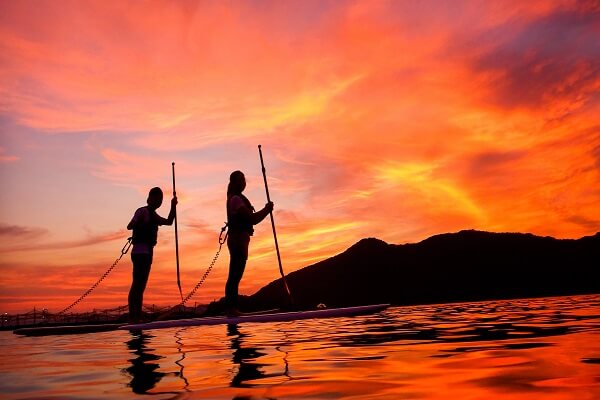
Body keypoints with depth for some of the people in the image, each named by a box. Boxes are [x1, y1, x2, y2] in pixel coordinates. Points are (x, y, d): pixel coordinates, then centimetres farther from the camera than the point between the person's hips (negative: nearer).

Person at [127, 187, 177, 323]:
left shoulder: (153, 215, 22)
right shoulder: (142, 211, -4)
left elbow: (169, 222, 30)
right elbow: (130, 226, -17)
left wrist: (173, 207, 18)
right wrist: (139, 222, -37)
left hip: (147, 253, 9)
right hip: (140, 252, -9)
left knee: (141, 286, 7)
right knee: (137, 284, -16)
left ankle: (137, 317, 9)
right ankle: (133, 317, -21)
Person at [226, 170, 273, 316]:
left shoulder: (237, 199, 20)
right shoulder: (236, 199, -12)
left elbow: (251, 219, 22)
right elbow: (253, 219, -19)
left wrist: (266, 210, 11)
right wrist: (267, 209, -10)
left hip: (239, 240, 11)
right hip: (238, 240, -11)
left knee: (235, 276, 11)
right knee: (234, 276, -13)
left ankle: (232, 308, 15)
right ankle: (231, 308, -15)